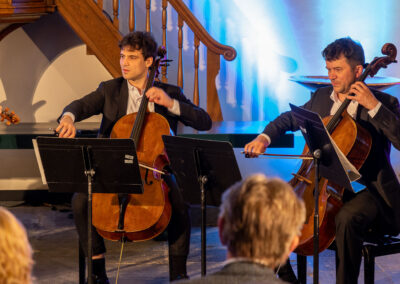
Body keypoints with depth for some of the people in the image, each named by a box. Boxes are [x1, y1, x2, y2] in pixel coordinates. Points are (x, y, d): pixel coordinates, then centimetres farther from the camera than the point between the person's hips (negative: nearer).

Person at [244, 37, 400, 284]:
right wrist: (265, 137, 4)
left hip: (368, 190, -6)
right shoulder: (321, 97, 10)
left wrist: (374, 106, -28)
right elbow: (289, 119, 24)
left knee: (347, 218, -38)